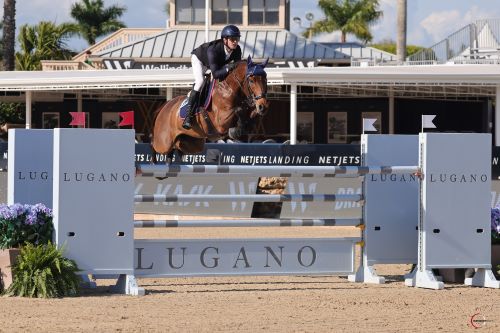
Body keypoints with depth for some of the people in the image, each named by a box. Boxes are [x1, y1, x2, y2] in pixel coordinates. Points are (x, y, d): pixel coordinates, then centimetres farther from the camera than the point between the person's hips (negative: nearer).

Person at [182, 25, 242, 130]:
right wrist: (229, 68, -63)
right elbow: (215, 74, -49)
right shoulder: (213, 50, -46)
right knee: (200, 82, -27)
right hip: (198, 58, -7)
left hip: (219, 61, 7)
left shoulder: (237, 50, -29)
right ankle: (189, 115, -25)